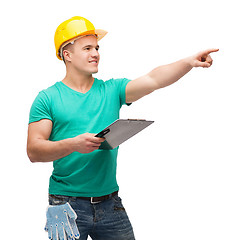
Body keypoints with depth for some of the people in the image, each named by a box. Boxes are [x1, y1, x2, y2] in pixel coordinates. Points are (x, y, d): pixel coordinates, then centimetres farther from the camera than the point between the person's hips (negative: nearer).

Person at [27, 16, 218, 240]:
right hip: (67, 204, -3)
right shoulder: (48, 99, -1)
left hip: (110, 203, 3)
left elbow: (153, 80, -8)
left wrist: (189, 62, -23)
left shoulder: (111, 90, 7)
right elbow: (33, 151, -9)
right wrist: (73, 144, -24)